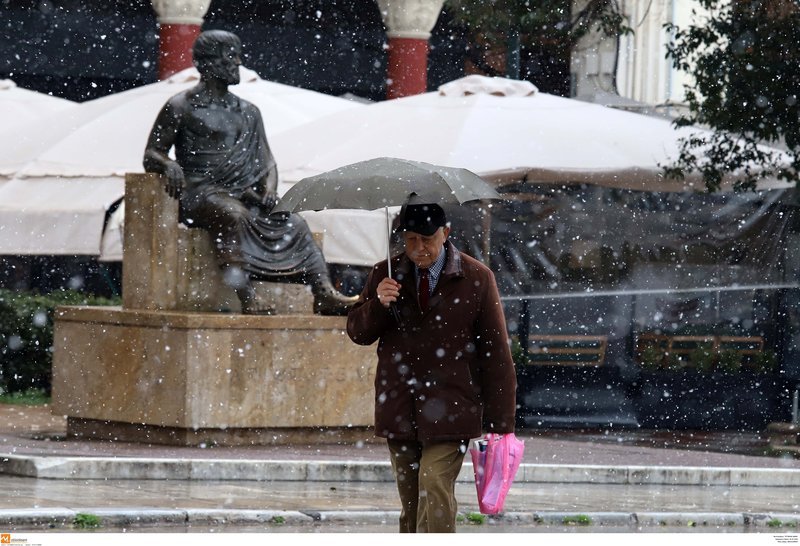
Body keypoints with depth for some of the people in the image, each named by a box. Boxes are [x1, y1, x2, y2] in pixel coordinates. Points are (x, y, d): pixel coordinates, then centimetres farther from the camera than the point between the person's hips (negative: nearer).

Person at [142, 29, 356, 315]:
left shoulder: (248, 112, 23)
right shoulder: (181, 107, 8)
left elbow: (266, 160, 21)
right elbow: (151, 155, 6)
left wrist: (269, 187, -2)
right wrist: (169, 166, -18)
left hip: (243, 195, 6)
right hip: (201, 192, -6)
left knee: (294, 223, -18)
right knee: (233, 214, -38)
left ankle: (324, 294, -31)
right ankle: (247, 299, -49)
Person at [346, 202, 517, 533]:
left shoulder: (477, 279, -1)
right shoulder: (384, 275, 8)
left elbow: (496, 353, 0)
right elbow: (356, 332, 10)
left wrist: (500, 424, -3)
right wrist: (378, 304, -14)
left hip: (448, 412, -4)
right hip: (398, 414, 4)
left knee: (435, 492, -17)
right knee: (410, 503, 8)